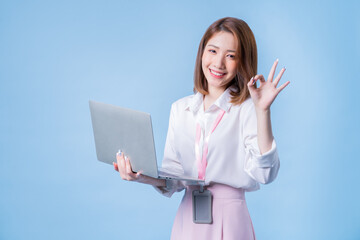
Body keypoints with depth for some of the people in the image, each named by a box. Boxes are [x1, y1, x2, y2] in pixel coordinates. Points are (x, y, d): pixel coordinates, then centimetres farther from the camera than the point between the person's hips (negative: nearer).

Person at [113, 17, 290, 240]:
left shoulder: (246, 109, -9)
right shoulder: (180, 109, 5)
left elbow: (263, 174, -21)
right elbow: (174, 179, 3)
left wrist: (262, 110, -26)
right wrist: (146, 177, -16)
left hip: (228, 221, -4)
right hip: (187, 219, 4)